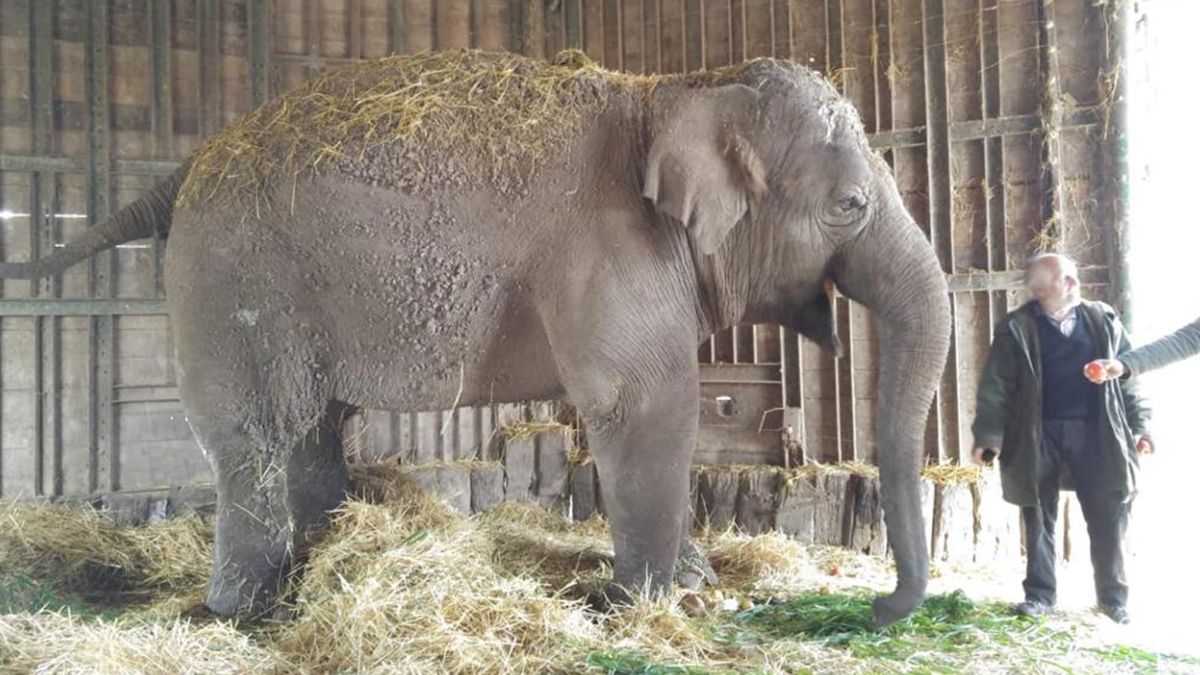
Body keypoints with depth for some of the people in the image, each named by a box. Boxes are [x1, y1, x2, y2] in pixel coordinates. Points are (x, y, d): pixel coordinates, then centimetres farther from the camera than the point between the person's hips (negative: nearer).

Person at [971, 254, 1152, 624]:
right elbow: (996, 386, -2)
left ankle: (1113, 596, 16)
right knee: (1039, 519, 4)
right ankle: (1040, 593, 15)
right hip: (1039, 435, -2)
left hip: (1095, 432, 2)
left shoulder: (1103, 320, 9)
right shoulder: (1017, 329, -1)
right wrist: (987, 435, -7)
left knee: (1108, 518, 3)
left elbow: (1129, 374, 11)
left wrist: (1139, 424, 4)